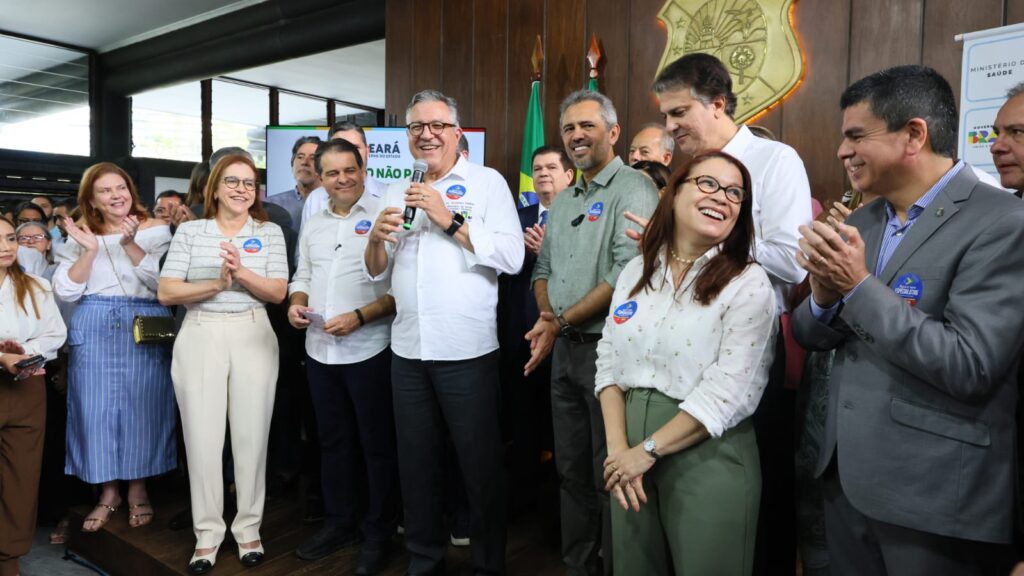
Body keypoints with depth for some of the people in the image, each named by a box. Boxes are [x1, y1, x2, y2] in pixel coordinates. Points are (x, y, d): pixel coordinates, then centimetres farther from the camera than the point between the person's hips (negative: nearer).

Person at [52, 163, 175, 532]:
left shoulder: (155, 230, 3)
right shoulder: (80, 235, 10)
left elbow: (162, 283, -7)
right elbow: (65, 292, 3)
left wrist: (130, 245, -17)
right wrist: (89, 250, -9)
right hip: (94, 329, 2)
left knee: (141, 405, 2)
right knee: (96, 407, 5)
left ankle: (138, 489, 19)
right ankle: (108, 492, 20)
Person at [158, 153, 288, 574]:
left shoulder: (270, 232, 7)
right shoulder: (189, 231, 6)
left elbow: (278, 292, -1)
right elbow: (166, 292, -1)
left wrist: (242, 273, -18)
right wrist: (216, 284, -15)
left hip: (253, 337, 0)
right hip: (200, 337, 0)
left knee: (251, 434, 4)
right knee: (202, 435, 3)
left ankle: (248, 528, 19)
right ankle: (207, 532, 17)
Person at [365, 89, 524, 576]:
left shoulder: (487, 182, -2)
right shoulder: (397, 192, 14)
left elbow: (511, 257, -14)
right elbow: (377, 271, 15)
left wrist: (449, 220, -18)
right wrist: (377, 238, -6)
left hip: (467, 350, -5)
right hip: (407, 350, 6)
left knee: (480, 464, 5)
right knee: (415, 463, 16)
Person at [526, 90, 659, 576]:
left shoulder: (632, 188, -10)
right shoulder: (563, 202, 16)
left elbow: (629, 273, -20)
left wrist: (562, 322, -15)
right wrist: (546, 317, -3)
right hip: (564, 351, 8)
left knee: (610, 476, 4)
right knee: (571, 468, 17)